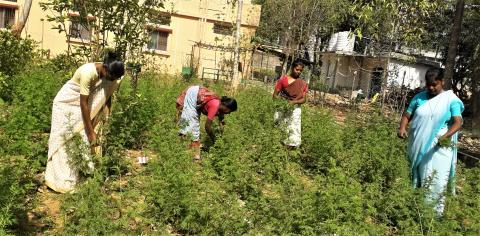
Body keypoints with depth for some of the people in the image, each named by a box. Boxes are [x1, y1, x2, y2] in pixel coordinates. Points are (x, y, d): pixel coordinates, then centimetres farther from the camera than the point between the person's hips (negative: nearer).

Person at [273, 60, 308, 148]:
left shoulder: (303, 84, 4)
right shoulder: (283, 79, -1)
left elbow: (304, 99, 0)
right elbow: (275, 94, 0)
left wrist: (294, 102, -19)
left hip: (295, 109, 1)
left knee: (293, 128, -3)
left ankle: (289, 146, 1)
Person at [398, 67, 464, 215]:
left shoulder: (451, 99, -5)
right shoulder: (419, 97, 6)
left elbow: (458, 122, -12)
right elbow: (407, 115, 7)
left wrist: (447, 135, -31)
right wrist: (402, 128, -14)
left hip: (438, 149, -4)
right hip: (418, 147, 4)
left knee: (435, 182, -6)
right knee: (415, 179, 13)